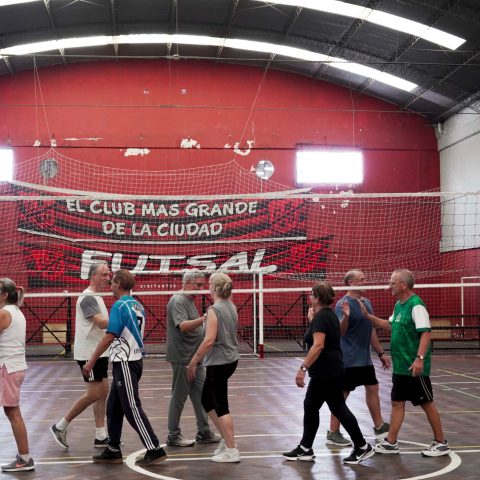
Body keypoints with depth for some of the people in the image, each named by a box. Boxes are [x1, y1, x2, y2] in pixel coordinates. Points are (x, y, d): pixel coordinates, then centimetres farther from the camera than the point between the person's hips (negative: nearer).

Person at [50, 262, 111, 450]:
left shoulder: (96, 297, 15)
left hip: (99, 353, 10)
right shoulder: (88, 297, -16)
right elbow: (102, 323, -26)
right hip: (89, 353, -10)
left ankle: (100, 437, 11)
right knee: (93, 394, -7)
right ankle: (60, 426, 6)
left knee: (103, 392, 8)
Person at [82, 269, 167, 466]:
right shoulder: (138, 306, 12)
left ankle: (154, 449, -1)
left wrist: (91, 362, -14)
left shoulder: (119, 306, -15)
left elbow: (109, 337, -19)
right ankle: (113, 450, 19)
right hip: (134, 359, 9)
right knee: (113, 407, 14)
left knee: (132, 408, -4)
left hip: (125, 363, -9)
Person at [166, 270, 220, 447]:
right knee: (179, 396, 0)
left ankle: (204, 432, 17)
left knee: (200, 394, 10)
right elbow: (183, 326, -30)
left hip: (194, 357, 10)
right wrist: (203, 319, -43)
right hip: (182, 357, -9)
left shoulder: (189, 300, 16)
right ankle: (173, 436, 10)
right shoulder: (178, 301, -15)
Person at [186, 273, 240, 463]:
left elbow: (209, 340, -22)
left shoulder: (214, 310, -17)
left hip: (218, 362, -9)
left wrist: (193, 362, -16)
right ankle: (226, 439, 24)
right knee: (207, 400, 20)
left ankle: (231, 450, 6)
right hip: (231, 359, 9)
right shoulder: (231, 307, 6)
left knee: (221, 406, 0)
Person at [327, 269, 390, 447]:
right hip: (348, 360, -8)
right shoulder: (343, 304, -16)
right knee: (342, 394, -1)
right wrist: (345, 316, -41)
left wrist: (381, 353, 18)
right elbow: (340, 331, -22)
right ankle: (333, 433, 9)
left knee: (372, 388, 15)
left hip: (364, 359, 8)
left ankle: (379, 427, 29)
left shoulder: (366, 302, 9)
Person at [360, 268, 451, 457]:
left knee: (427, 403, 2)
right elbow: (390, 325, 26)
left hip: (414, 367, -9)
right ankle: (391, 443, 18)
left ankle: (441, 443, 15)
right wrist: (367, 315, 20)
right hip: (400, 366, 9)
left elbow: (426, 333, -24)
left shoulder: (416, 305, -17)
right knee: (397, 402, 12)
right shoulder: (398, 305, 11)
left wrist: (419, 358, -32)